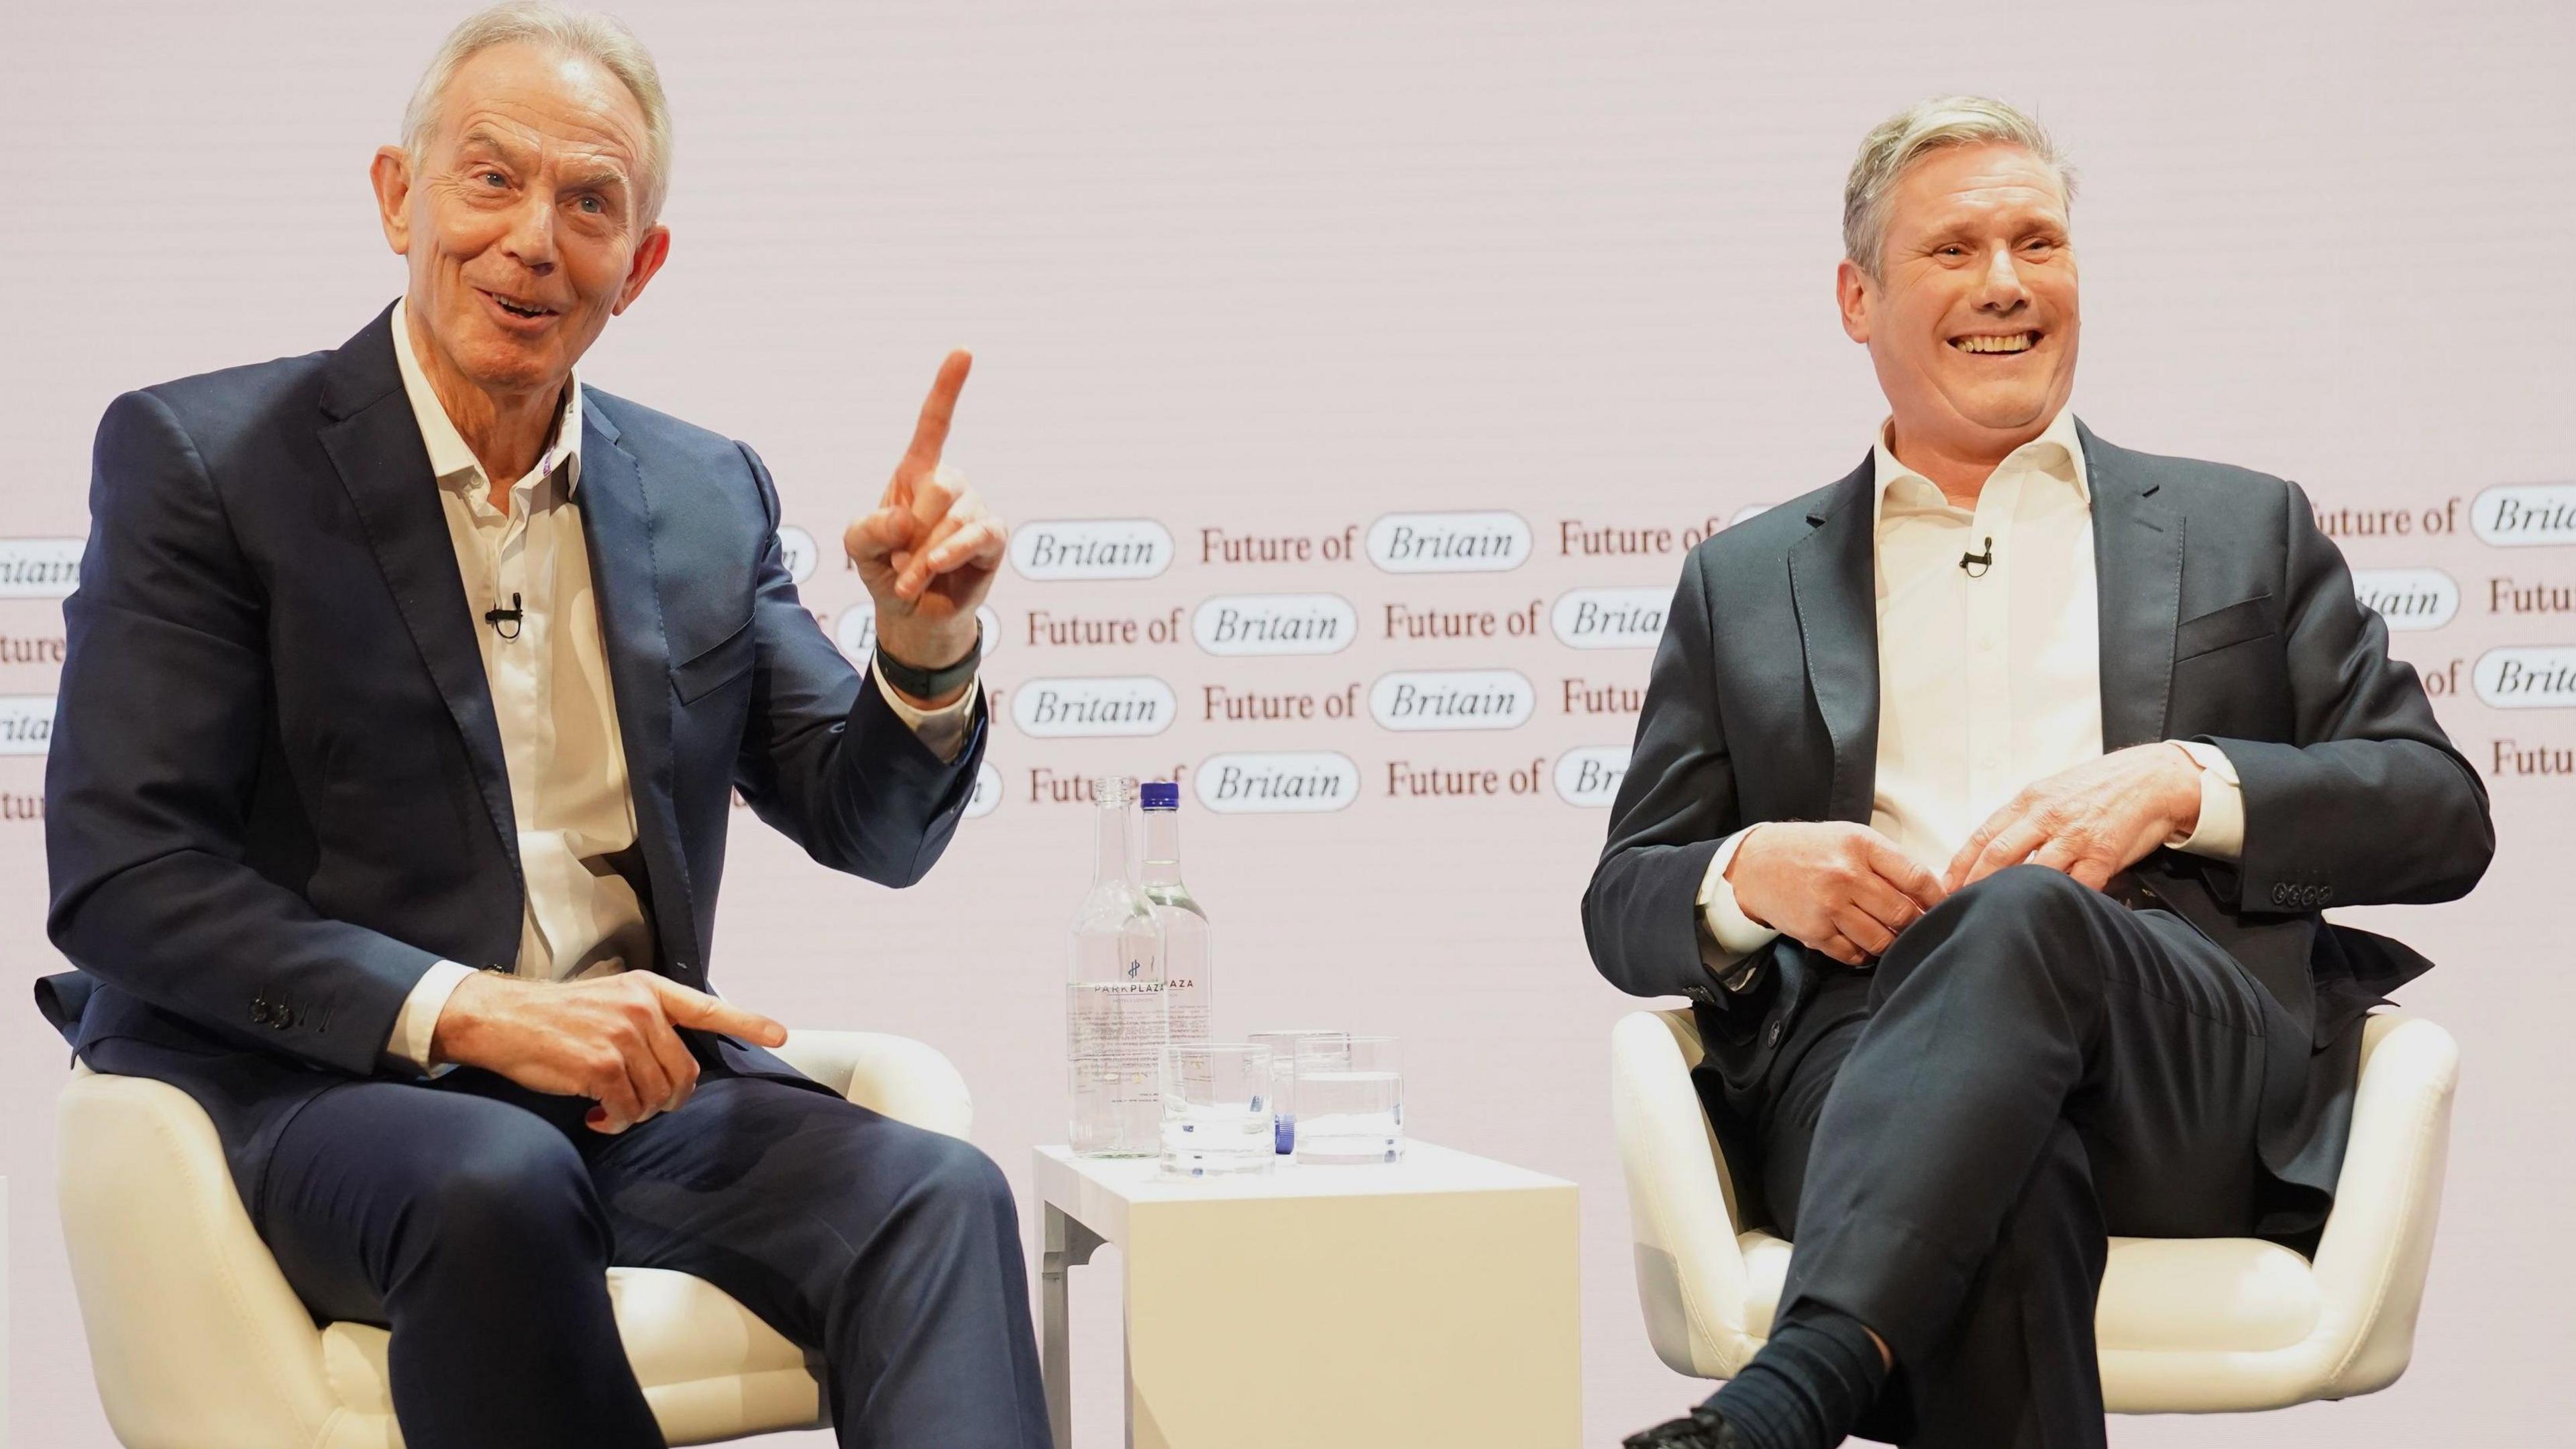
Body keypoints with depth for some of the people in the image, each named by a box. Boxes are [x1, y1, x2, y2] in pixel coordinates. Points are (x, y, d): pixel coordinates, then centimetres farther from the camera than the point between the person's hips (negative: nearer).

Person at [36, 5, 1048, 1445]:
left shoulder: (708, 496, 13)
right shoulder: (199, 457, -1)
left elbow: (873, 830, 14)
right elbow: (120, 879, -9)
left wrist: (928, 642, -8)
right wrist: (467, 1011, -19)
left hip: (633, 1082, 4)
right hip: (308, 1088, -4)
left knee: (938, 1191, -25)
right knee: (498, 1185, -37)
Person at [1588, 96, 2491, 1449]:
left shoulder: (2241, 529, 25)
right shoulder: (1742, 585, 27)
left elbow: (2441, 813, 16)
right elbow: (1622, 907, 24)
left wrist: (2183, 783, -3)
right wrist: (1751, 875, -2)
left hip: (2194, 1074, 0)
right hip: (1861, 1060, 1)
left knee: (2019, 915, -39)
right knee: (2007, 1182, -40)